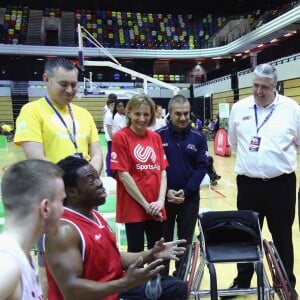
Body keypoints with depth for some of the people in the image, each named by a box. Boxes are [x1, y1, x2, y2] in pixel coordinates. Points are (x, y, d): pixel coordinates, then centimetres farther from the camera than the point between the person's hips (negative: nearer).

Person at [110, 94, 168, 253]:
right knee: (136, 251, 6)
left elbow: (162, 171, 6)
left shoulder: (156, 137, 8)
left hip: (156, 209, 5)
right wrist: (145, 204, -11)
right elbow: (123, 175, -11)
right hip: (133, 206, -5)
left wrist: (160, 200, -7)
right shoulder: (121, 137, -8)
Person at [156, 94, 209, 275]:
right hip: (164, 197, -1)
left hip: (190, 198, 1)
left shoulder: (198, 137, 0)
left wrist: (185, 191, -12)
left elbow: (202, 167, -2)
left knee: (185, 241, 12)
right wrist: (166, 191, -13)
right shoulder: (159, 136, -3)